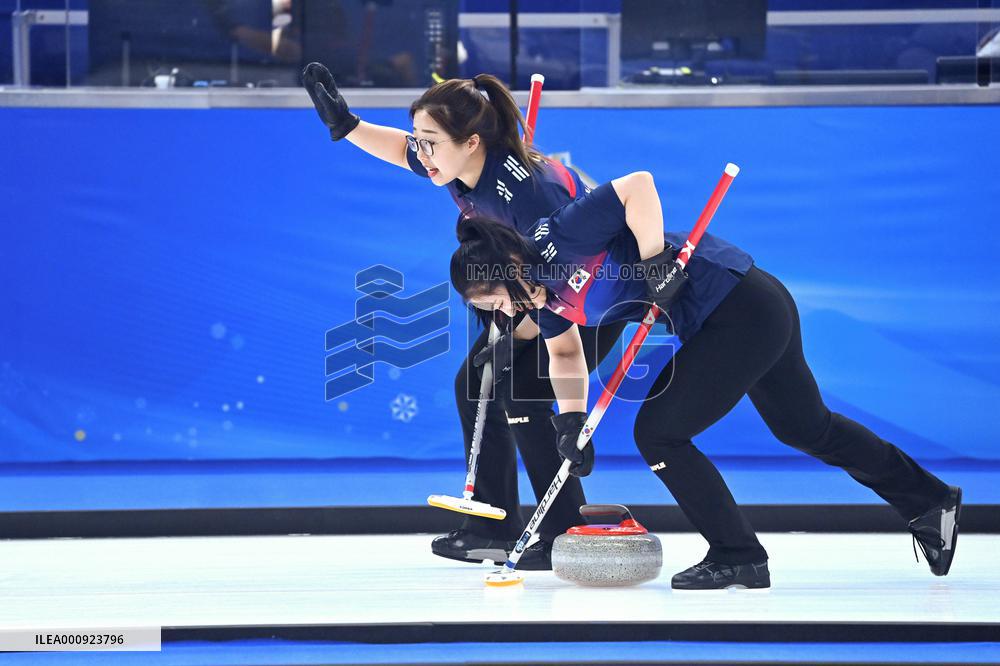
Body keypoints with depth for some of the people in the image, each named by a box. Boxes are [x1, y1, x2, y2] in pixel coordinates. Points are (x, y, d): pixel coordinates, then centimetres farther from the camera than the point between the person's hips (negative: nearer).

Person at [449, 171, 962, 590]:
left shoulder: (559, 235, -20)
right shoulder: (545, 291, 8)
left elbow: (638, 185, -29)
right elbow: (565, 354, 21)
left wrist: (653, 260, -26)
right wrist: (571, 421, 8)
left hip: (742, 306, -10)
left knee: (659, 431, -7)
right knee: (807, 429, 23)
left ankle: (738, 558, 4)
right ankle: (929, 501, 39)